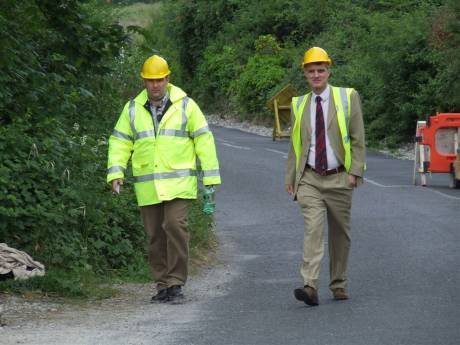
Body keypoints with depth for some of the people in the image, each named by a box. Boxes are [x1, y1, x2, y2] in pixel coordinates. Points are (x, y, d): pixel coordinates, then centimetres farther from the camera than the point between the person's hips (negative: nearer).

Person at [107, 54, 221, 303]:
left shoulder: (185, 105, 3)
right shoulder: (133, 109, 9)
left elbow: (204, 140, 4)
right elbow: (119, 142, 10)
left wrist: (211, 177, 0)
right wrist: (115, 173, -4)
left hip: (178, 184, -3)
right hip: (147, 187, 3)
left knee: (175, 226, -17)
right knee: (155, 235, 5)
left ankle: (175, 282, -11)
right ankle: (163, 285, 13)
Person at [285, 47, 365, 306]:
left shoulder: (347, 98, 3)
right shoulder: (299, 105, 11)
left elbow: (358, 139, 1)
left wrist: (355, 172, -9)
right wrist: (290, 177, 12)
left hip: (338, 179, 0)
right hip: (309, 180, 0)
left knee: (340, 233, 7)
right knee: (313, 228, -16)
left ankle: (339, 285, 21)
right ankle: (310, 287, -26)